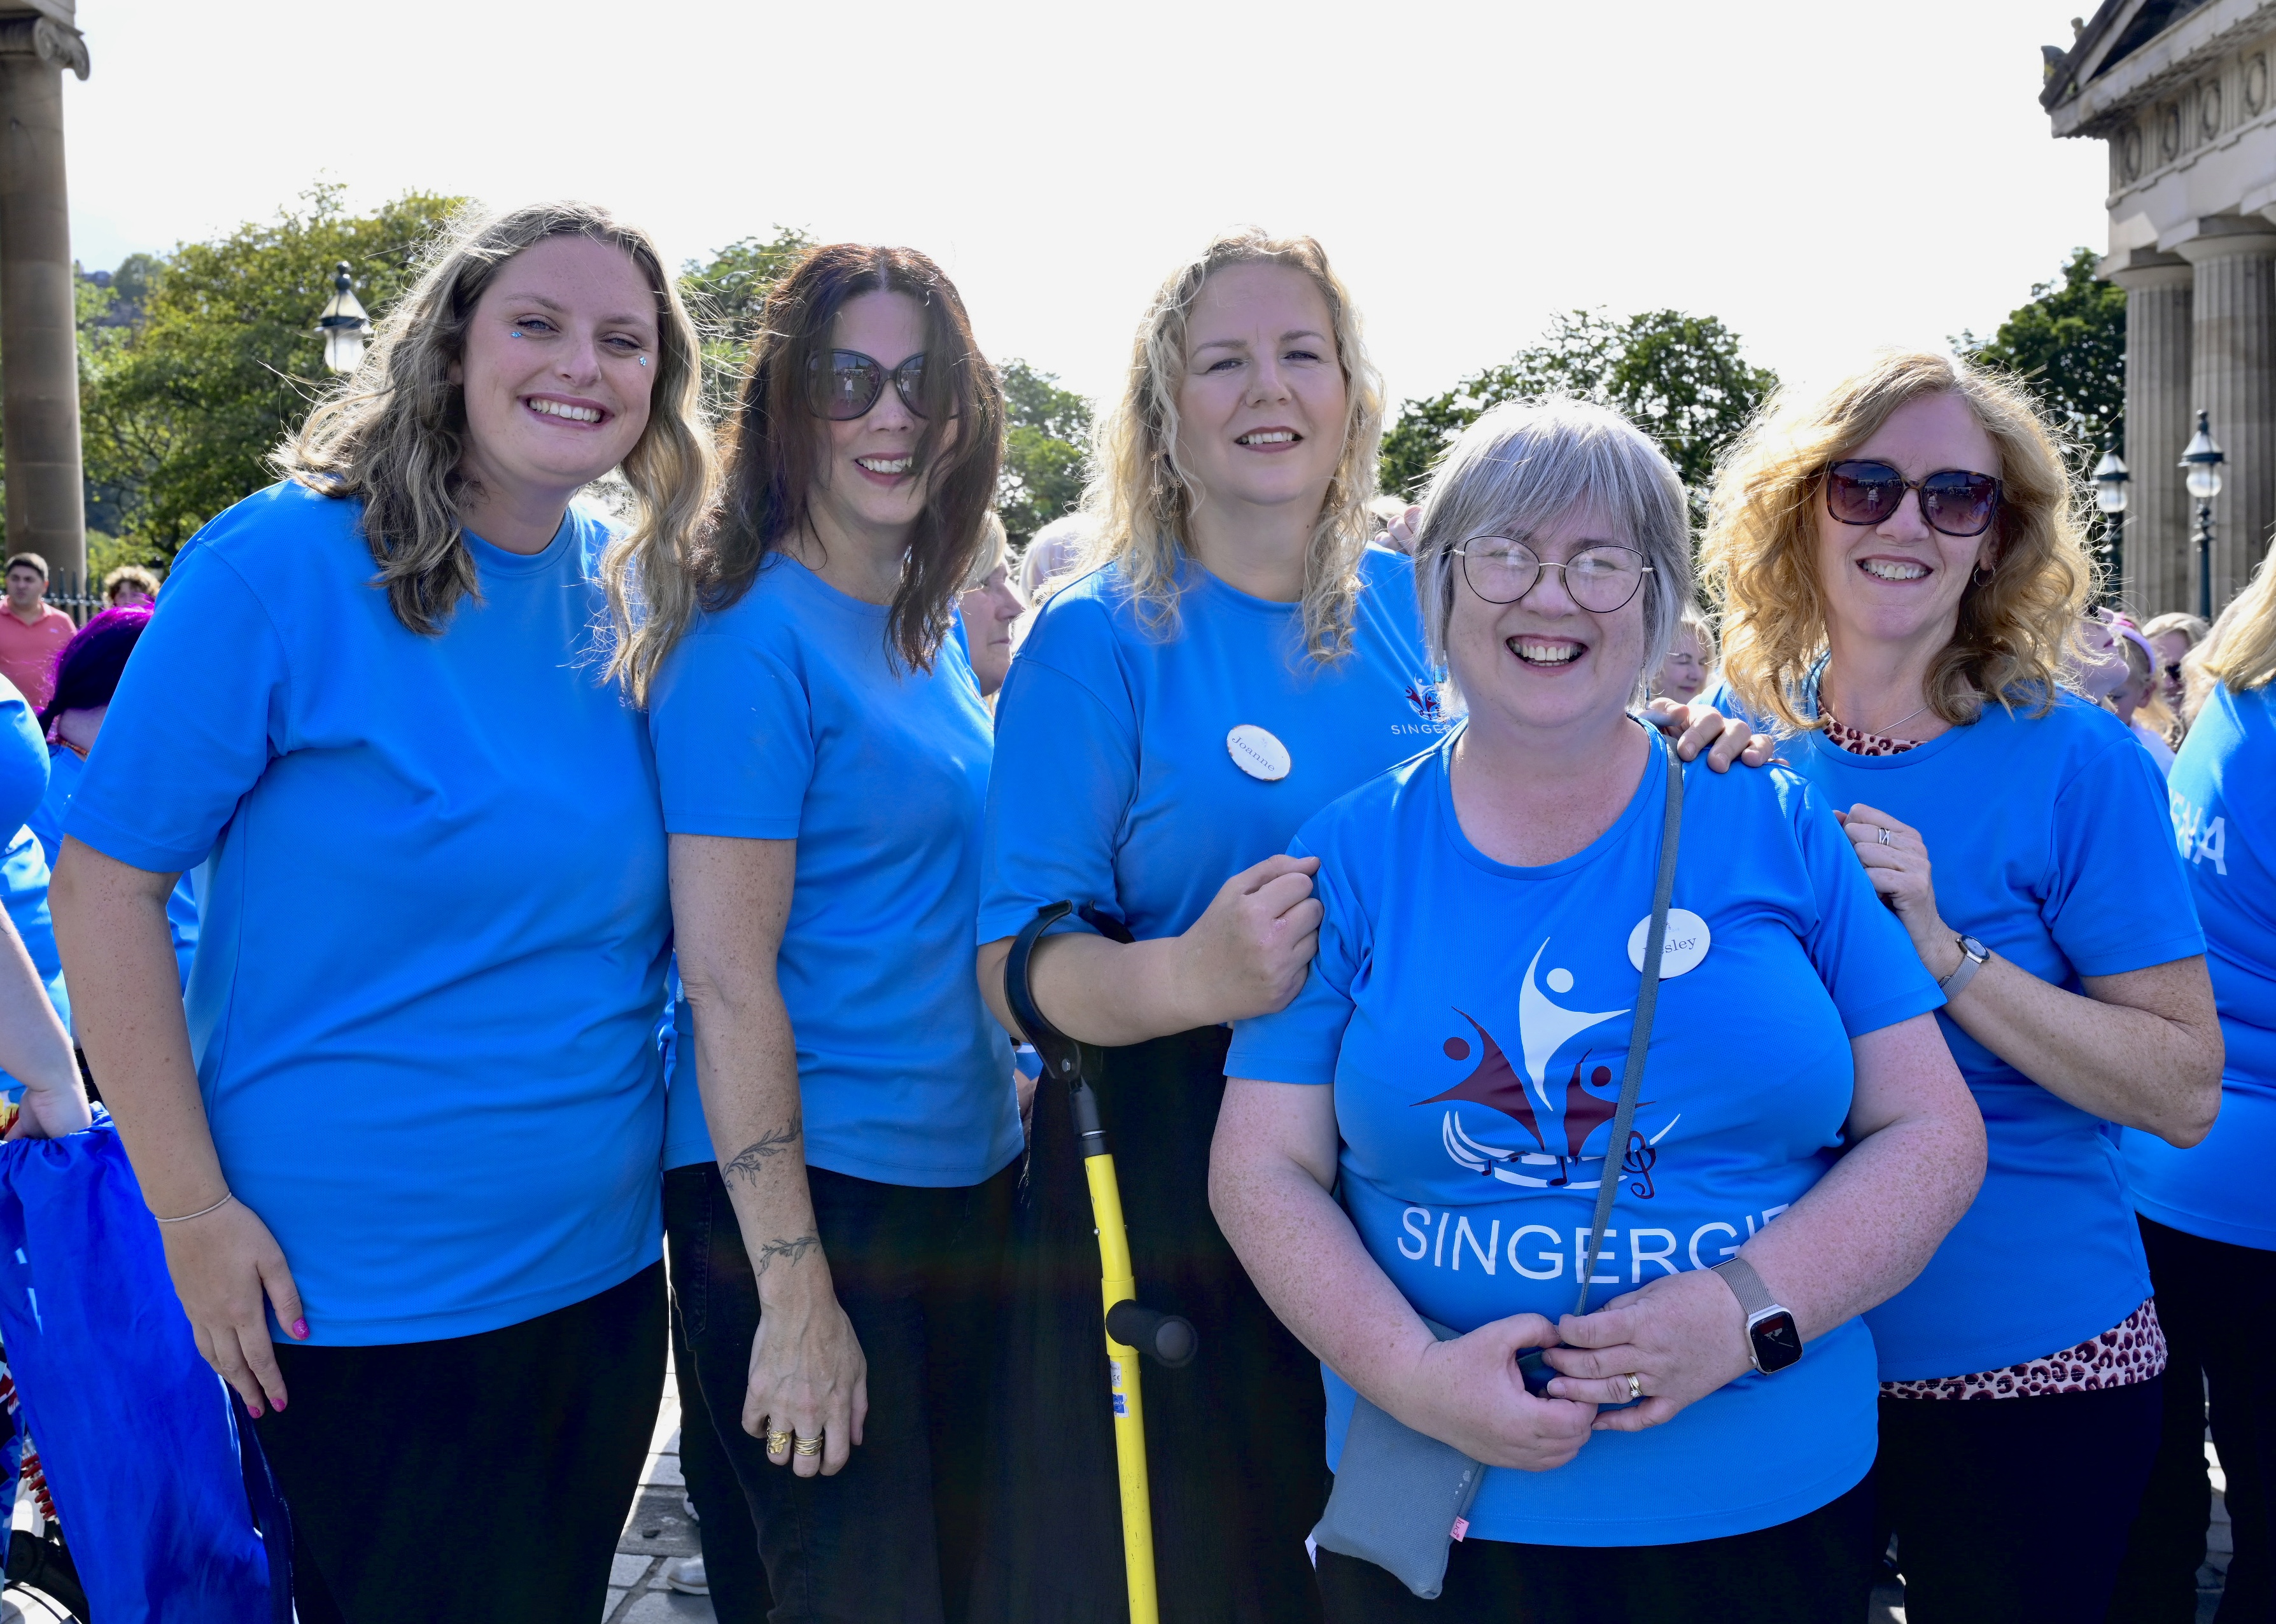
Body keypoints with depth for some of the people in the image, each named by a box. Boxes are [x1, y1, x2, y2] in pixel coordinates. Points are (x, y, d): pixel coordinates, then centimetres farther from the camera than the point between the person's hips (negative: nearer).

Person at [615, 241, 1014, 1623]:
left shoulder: (937, 630, 9)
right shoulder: (755, 641, -15)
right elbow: (727, 978, -18)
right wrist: (792, 1293, -19)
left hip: (968, 1172, 8)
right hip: (804, 1192, -8)